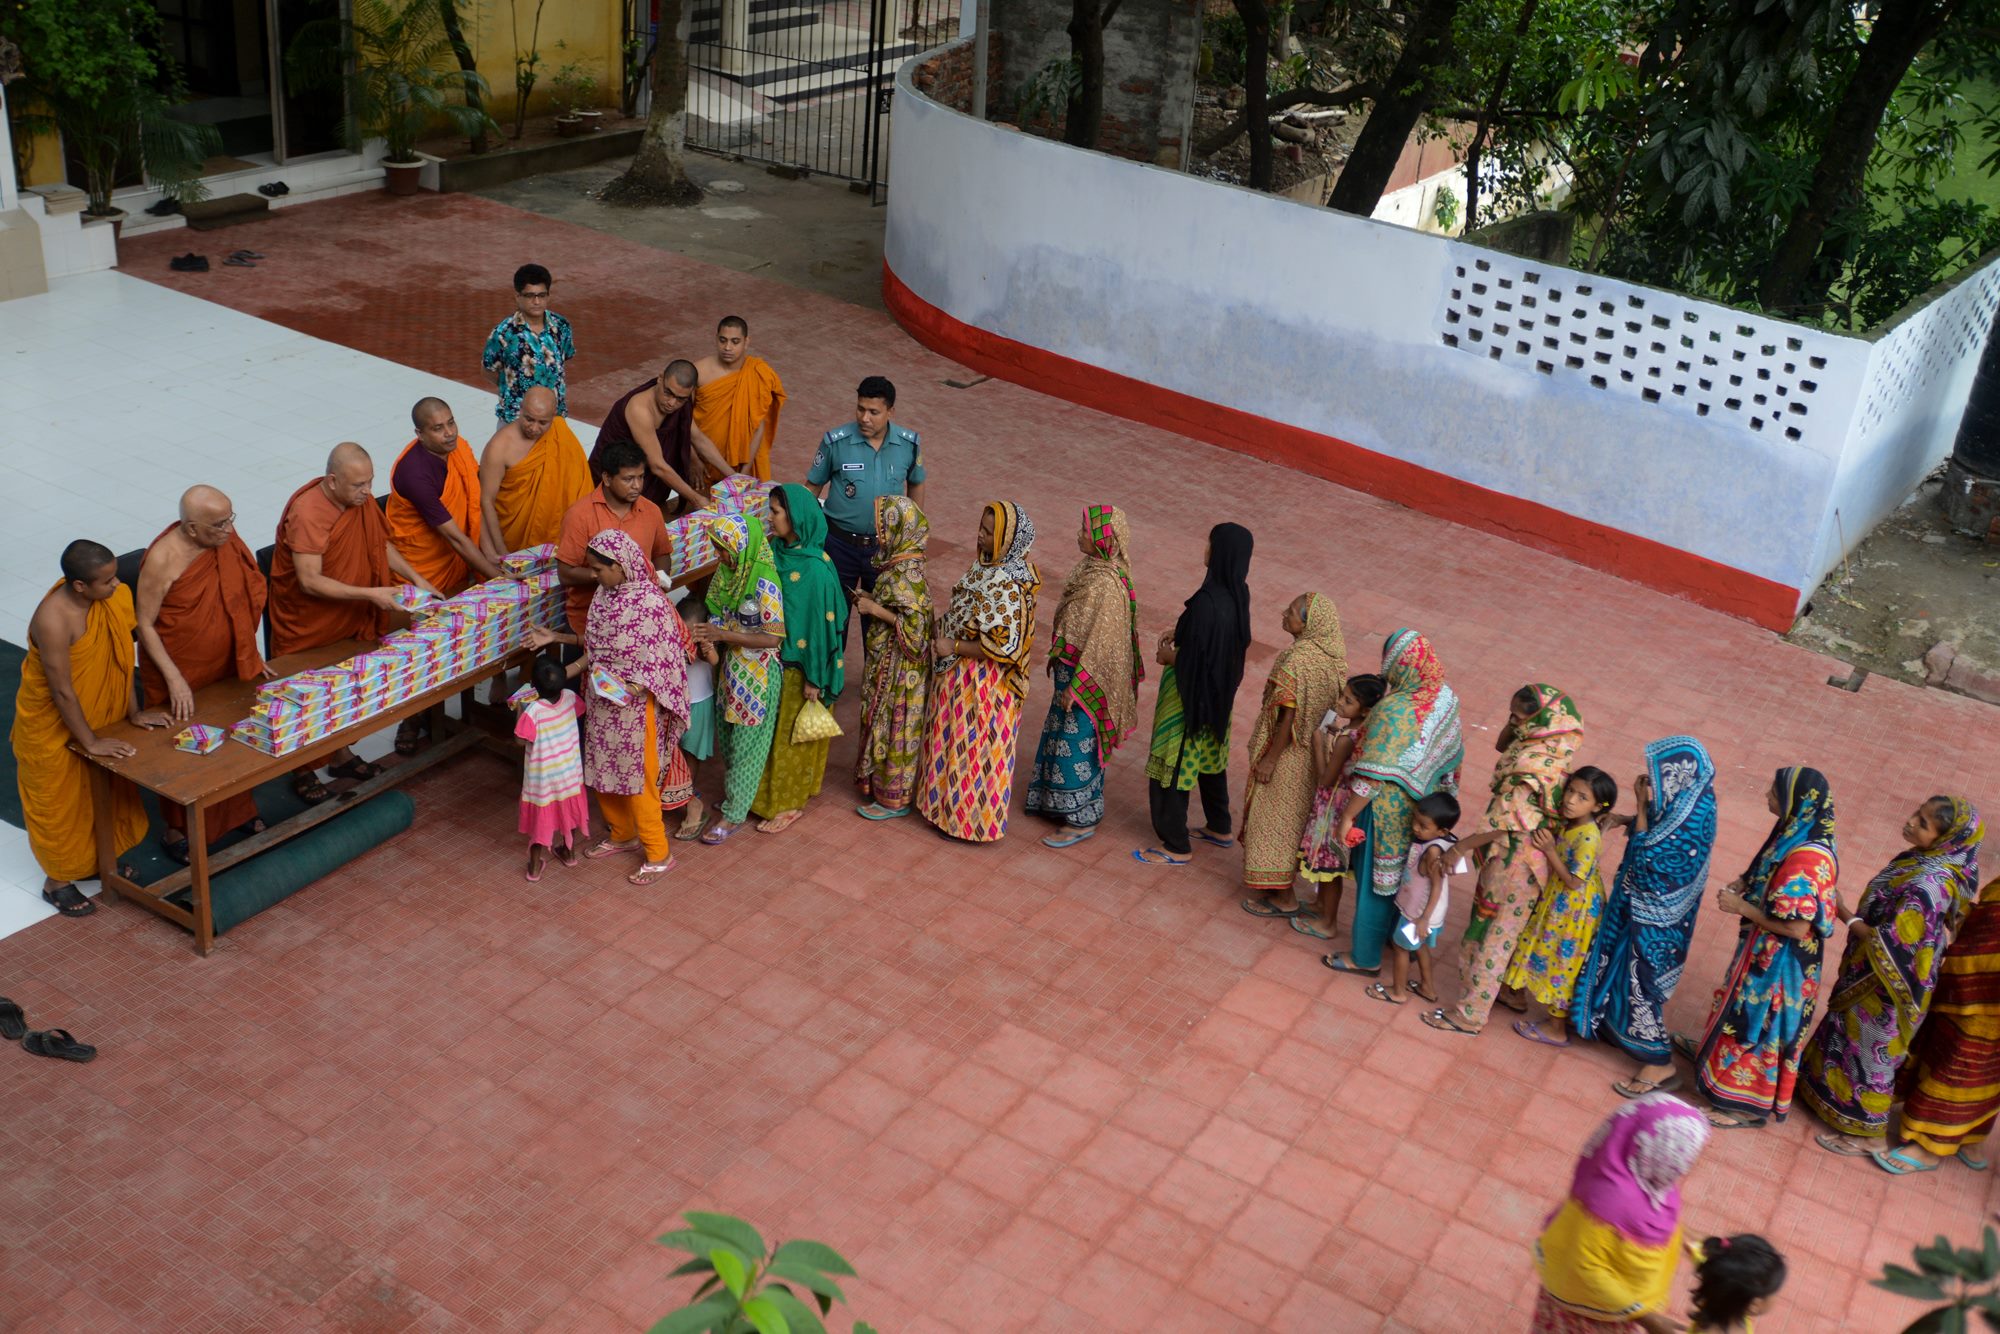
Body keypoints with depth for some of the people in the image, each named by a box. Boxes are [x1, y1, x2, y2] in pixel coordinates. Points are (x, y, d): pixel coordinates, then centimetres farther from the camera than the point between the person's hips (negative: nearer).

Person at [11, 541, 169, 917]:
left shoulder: (110, 598, -14)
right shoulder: (53, 620, -35)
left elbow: (120, 657, -2)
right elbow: (62, 691, -27)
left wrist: (132, 712, 2)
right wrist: (91, 742, -19)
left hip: (98, 714, 7)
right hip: (53, 726, -7)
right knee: (60, 801, 11)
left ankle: (96, 860, 43)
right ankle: (57, 880, 31)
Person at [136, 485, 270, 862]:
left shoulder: (226, 542, -7)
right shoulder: (163, 559, -25)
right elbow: (145, 625, -18)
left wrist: (252, 654, 7)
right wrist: (174, 679, -21)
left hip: (228, 666, 5)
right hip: (180, 676, -5)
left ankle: (240, 812, 40)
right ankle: (176, 830, 29)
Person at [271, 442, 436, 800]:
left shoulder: (361, 499, -6)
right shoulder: (306, 513, -29)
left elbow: (380, 543, 11)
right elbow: (310, 581, -31)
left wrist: (416, 579, 0)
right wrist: (370, 594, -32)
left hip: (348, 620, 7)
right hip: (305, 626, -7)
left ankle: (340, 756, 39)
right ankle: (302, 773, 23)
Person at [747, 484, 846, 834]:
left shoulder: (815, 569, -24)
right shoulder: (776, 551, -3)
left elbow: (821, 623, -19)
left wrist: (814, 678, -15)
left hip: (798, 663, -7)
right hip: (772, 656, 7)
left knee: (789, 735, 8)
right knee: (771, 729, 19)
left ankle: (789, 803, 25)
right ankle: (769, 792, 36)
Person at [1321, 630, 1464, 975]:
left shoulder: (1393, 713, -32)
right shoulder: (1445, 697, -10)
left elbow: (1370, 777, -29)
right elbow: (1453, 753, 5)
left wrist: (1346, 817, -20)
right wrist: (1440, 791, 20)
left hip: (1389, 809, -7)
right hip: (1424, 805, 7)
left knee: (1375, 878, 11)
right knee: (1404, 872, 26)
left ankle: (1365, 957, 27)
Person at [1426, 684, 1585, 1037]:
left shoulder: (1533, 767, -31)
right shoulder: (1543, 745, -4)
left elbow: (1505, 824, -29)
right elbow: (1502, 745, 17)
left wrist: (1460, 848, -21)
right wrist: (1515, 723, -2)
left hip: (1514, 860, -9)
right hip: (1521, 854, 9)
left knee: (1492, 935, 5)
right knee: (1508, 929, 27)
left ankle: (1470, 1015, 18)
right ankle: (1510, 990, 45)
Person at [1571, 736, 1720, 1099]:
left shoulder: (1691, 819, -33)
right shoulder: (1685, 798, -6)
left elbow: (1647, 860, -27)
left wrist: (1641, 808, -25)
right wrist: (1628, 821, -4)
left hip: (1657, 916, -9)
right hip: (1643, 903, 9)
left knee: (1643, 978, 3)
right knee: (1629, 964, 25)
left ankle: (1660, 1064, 16)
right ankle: (1618, 1025, 46)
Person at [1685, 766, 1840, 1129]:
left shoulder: (1807, 858, -34)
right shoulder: (1795, 833, -5)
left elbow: (1796, 926, -30)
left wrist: (1741, 907, -22)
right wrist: (1744, 883, -3)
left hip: (1779, 960, -9)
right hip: (1763, 949, 9)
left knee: (1760, 1021, 8)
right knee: (1742, 1006, 30)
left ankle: (1752, 1106, 25)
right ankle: (1715, 1052, 53)